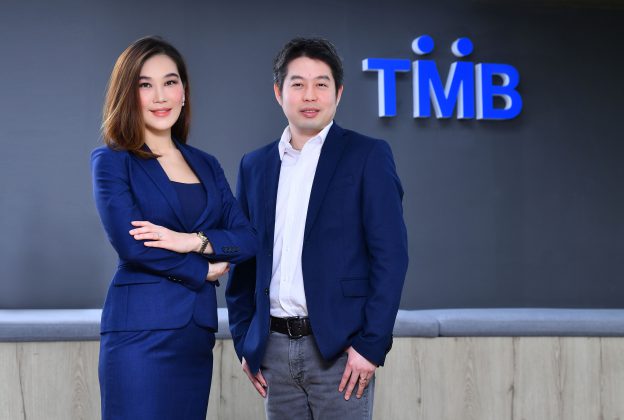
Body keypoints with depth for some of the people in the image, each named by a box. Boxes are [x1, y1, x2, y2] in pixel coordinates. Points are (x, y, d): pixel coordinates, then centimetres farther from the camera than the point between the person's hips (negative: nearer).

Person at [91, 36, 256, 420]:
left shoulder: (206, 166, 14)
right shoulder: (112, 161, -1)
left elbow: (247, 239, 5)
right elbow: (131, 244, -13)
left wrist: (194, 241, -13)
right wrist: (204, 270, -3)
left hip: (198, 332, 5)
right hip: (141, 330, -5)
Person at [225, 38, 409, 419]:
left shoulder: (367, 156, -2)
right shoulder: (255, 166, 12)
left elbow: (391, 256, -7)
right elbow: (244, 261, 15)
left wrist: (371, 344, -12)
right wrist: (244, 341, 8)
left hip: (339, 347, -4)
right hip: (274, 349, 4)